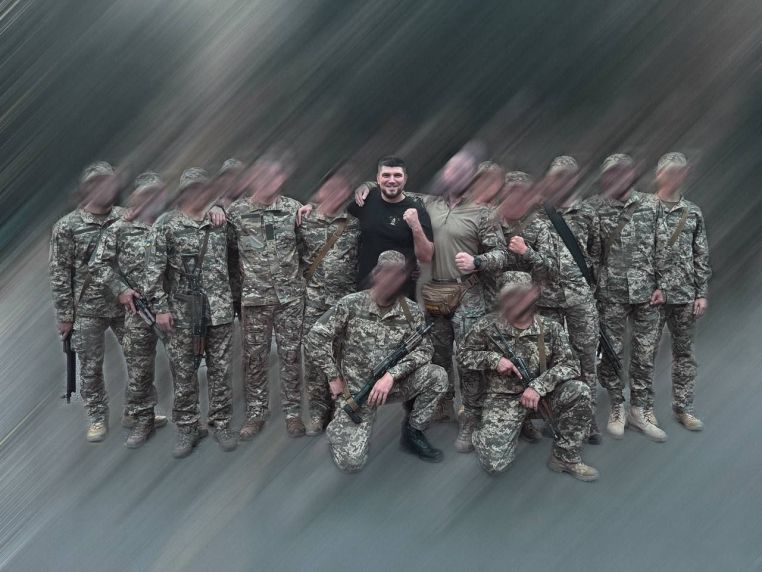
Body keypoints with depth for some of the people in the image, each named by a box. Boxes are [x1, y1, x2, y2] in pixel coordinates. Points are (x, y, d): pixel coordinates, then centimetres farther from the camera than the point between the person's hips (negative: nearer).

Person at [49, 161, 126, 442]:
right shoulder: (67, 227, -7)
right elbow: (60, 275, -5)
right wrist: (64, 316, -4)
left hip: (126, 305, 2)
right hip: (87, 310, -2)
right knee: (91, 368, 9)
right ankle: (97, 418, 27)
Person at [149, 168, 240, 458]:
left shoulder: (221, 223, 6)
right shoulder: (168, 226, -1)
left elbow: (233, 263, 14)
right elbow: (156, 270, -2)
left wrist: (235, 296, 14)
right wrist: (160, 307, -7)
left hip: (219, 312, 2)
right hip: (183, 313, -1)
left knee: (220, 371, 8)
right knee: (183, 373, 7)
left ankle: (221, 423, 22)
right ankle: (187, 427, 21)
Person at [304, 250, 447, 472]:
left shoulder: (412, 312, -7)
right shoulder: (350, 305, -13)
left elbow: (424, 350, -11)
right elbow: (315, 338, -11)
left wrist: (392, 375, -24)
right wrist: (334, 378, -11)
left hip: (393, 383, 3)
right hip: (354, 389, -2)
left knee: (437, 377, -22)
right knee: (351, 462, -12)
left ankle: (413, 432, 1)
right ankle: (336, 429, 24)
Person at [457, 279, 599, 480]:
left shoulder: (551, 328, -9)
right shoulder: (489, 326, -11)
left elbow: (569, 366, -12)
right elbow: (463, 353, -1)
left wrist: (538, 386, -27)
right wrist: (494, 359, -18)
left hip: (541, 393, 2)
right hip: (504, 397, -2)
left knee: (578, 391, -27)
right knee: (494, 463, -18)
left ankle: (567, 456, -7)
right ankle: (486, 434, 20)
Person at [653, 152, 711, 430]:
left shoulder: (693, 213, 7)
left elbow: (701, 257, 7)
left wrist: (702, 294, 2)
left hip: (685, 295, 3)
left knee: (684, 352, 10)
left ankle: (683, 407, 21)